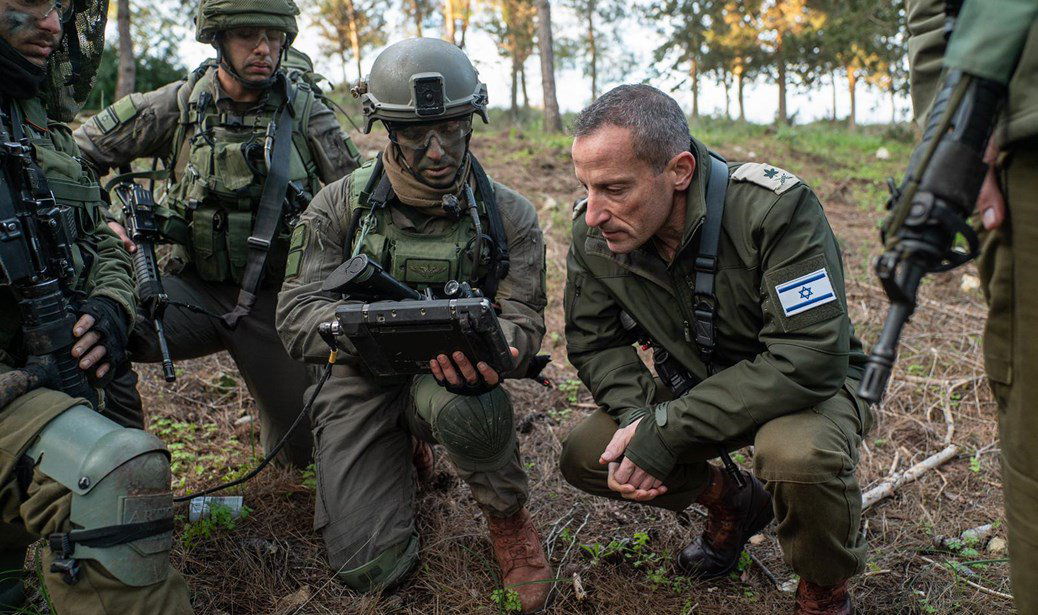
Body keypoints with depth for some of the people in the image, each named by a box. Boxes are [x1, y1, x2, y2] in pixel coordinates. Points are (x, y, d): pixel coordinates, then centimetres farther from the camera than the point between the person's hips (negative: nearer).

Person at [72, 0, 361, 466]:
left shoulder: (303, 108, -5)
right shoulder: (178, 105, -3)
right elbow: (78, 154, 5)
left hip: (281, 299, 0)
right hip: (197, 288, 1)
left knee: (307, 449, 4)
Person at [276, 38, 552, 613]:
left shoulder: (508, 214, -7)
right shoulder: (341, 205, -8)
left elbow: (523, 322, -8)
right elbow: (297, 316, -11)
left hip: (450, 374, -1)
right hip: (363, 382, 1)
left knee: (466, 404, -40)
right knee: (371, 568, -8)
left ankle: (508, 518, -5)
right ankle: (405, 452, 26)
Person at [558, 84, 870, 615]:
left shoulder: (775, 208, -31)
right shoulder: (593, 233, -14)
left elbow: (810, 358, -34)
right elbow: (595, 342, -1)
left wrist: (666, 430, -34)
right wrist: (635, 415, -23)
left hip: (812, 385, -4)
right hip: (703, 383, 5)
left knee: (798, 454, -38)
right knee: (584, 457, -11)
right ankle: (733, 505, 17)